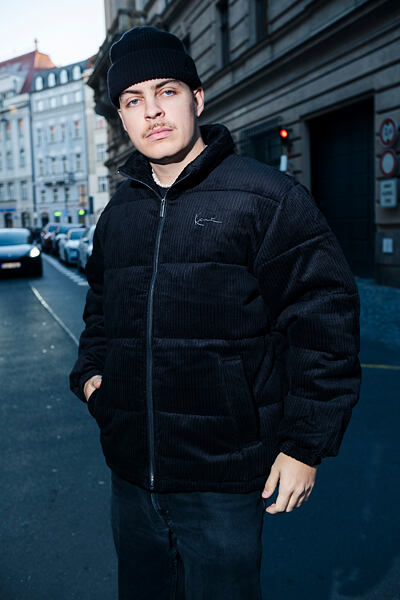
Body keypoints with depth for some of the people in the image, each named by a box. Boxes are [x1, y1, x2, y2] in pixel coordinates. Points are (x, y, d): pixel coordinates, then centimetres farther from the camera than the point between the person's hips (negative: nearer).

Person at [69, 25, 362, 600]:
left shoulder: (267, 196, -10)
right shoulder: (118, 212, 9)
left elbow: (324, 317, -11)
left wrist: (305, 443, -12)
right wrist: (91, 369, 6)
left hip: (223, 483, -5)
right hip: (131, 474, 6)